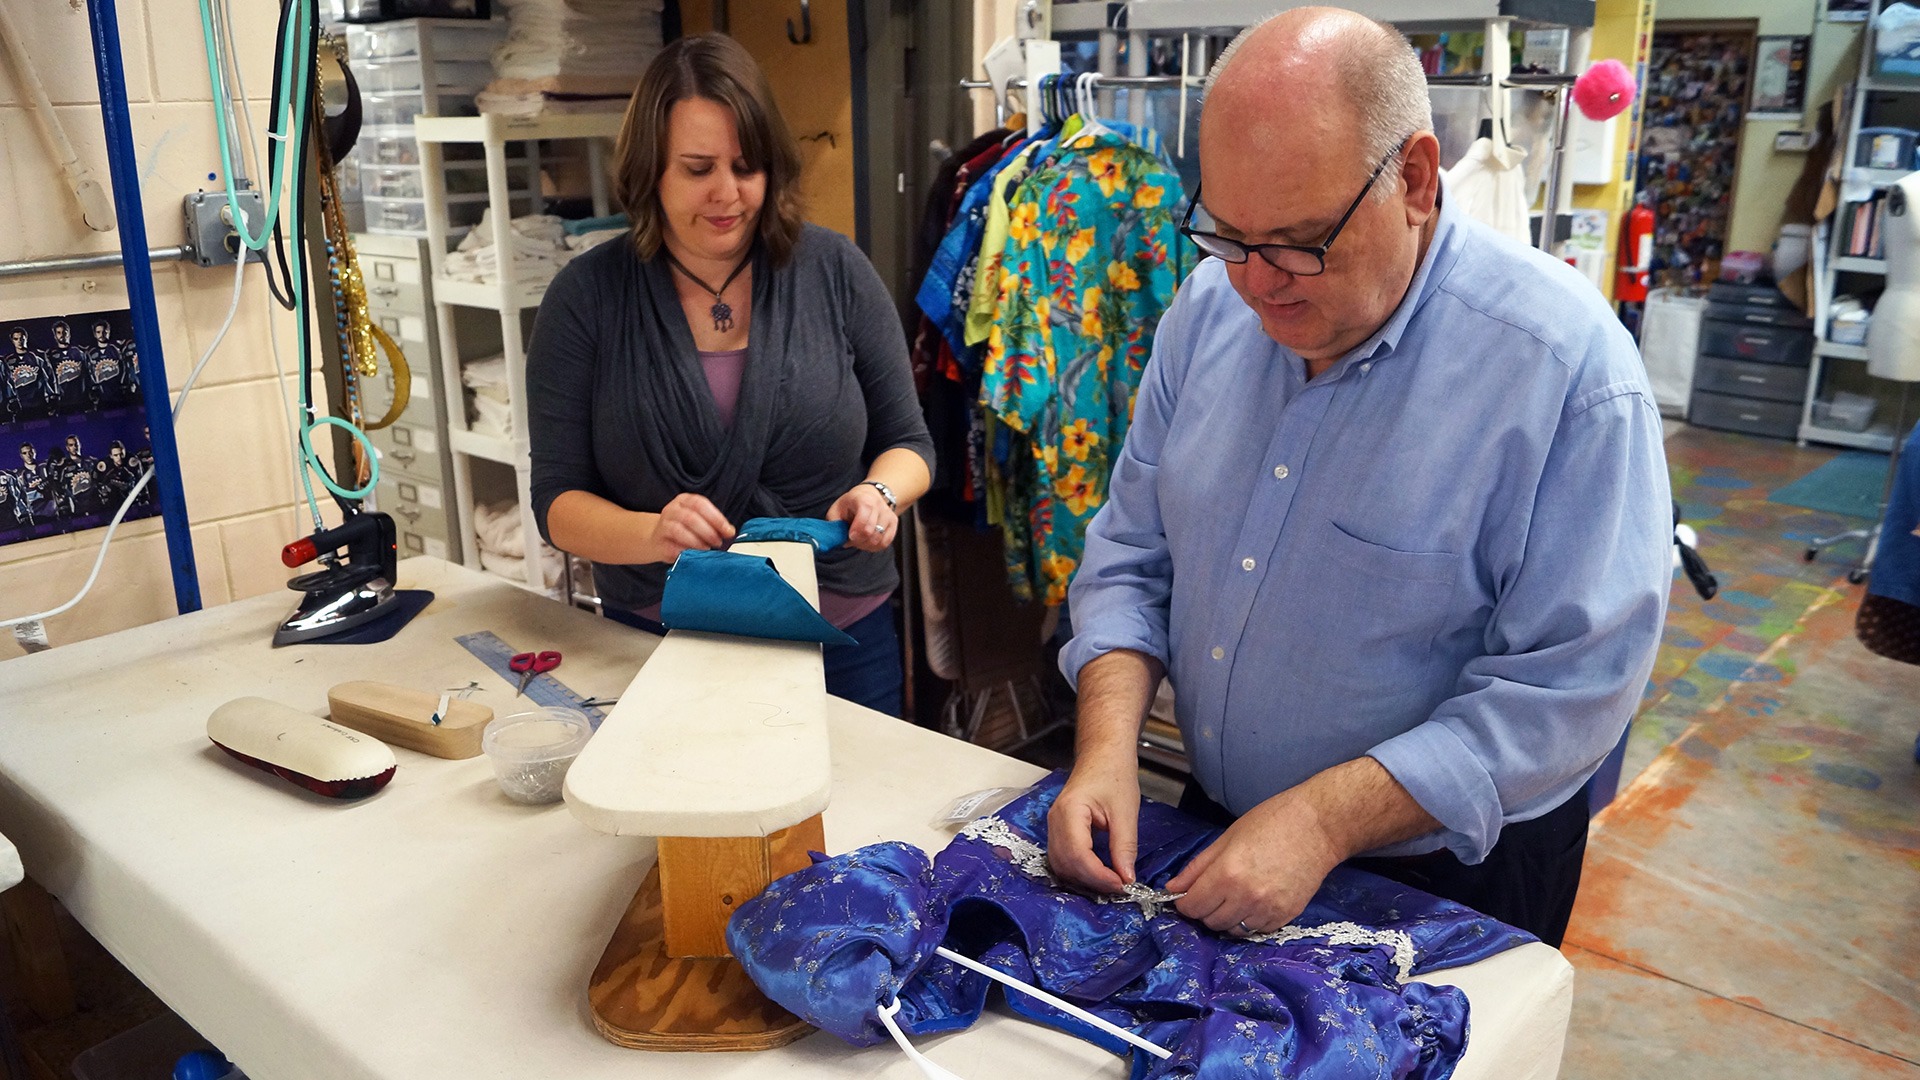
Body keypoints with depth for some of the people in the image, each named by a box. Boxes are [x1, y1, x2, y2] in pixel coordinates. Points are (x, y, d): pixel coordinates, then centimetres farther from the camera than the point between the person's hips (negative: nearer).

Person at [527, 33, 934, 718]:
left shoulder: (835, 271, -4)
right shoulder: (586, 296, -5)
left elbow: (906, 442, 3)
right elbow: (557, 500, -6)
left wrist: (881, 494, -19)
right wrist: (651, 534, -27)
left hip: (843, 640, 1)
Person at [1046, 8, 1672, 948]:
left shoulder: (1566, 367, -24)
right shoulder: (1212, 305, -7)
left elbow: (1567, 686, -24)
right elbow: (1131, 556, -2)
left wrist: (1324, 821, -30)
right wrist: (1108, 748, -17)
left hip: (1449, 879, -5)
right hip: (1215, 826, 5)